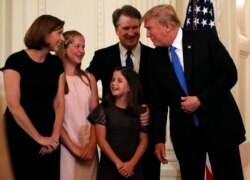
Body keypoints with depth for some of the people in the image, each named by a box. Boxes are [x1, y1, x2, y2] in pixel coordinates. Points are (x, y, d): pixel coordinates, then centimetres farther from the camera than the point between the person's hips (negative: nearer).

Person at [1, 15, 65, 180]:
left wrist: (55, 136, -12)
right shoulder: (16, 61, -12)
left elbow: (59, 103, 1)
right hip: (22, 134, -4)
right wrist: (39, 138, -16)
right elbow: (14, 105, -17)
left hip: (49, 134, 5)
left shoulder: (56, 63, 4)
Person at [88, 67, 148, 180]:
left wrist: (131, 163, -12)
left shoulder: (140, 112, 3)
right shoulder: (104, 109, 0)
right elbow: (101, 139, -6)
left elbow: (143, 141, 1)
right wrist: (118, 163, -14)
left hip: (133, 168, 1)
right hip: (109, 166, -1)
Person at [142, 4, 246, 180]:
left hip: (219, 125, -2)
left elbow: (229, 74, -10)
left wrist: (201, 99, -17)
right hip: (184, 131, 3)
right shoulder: (156, 58, 2)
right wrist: (159, 139, 0)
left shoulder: (205, 39, -8)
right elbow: (157, 100, 4)